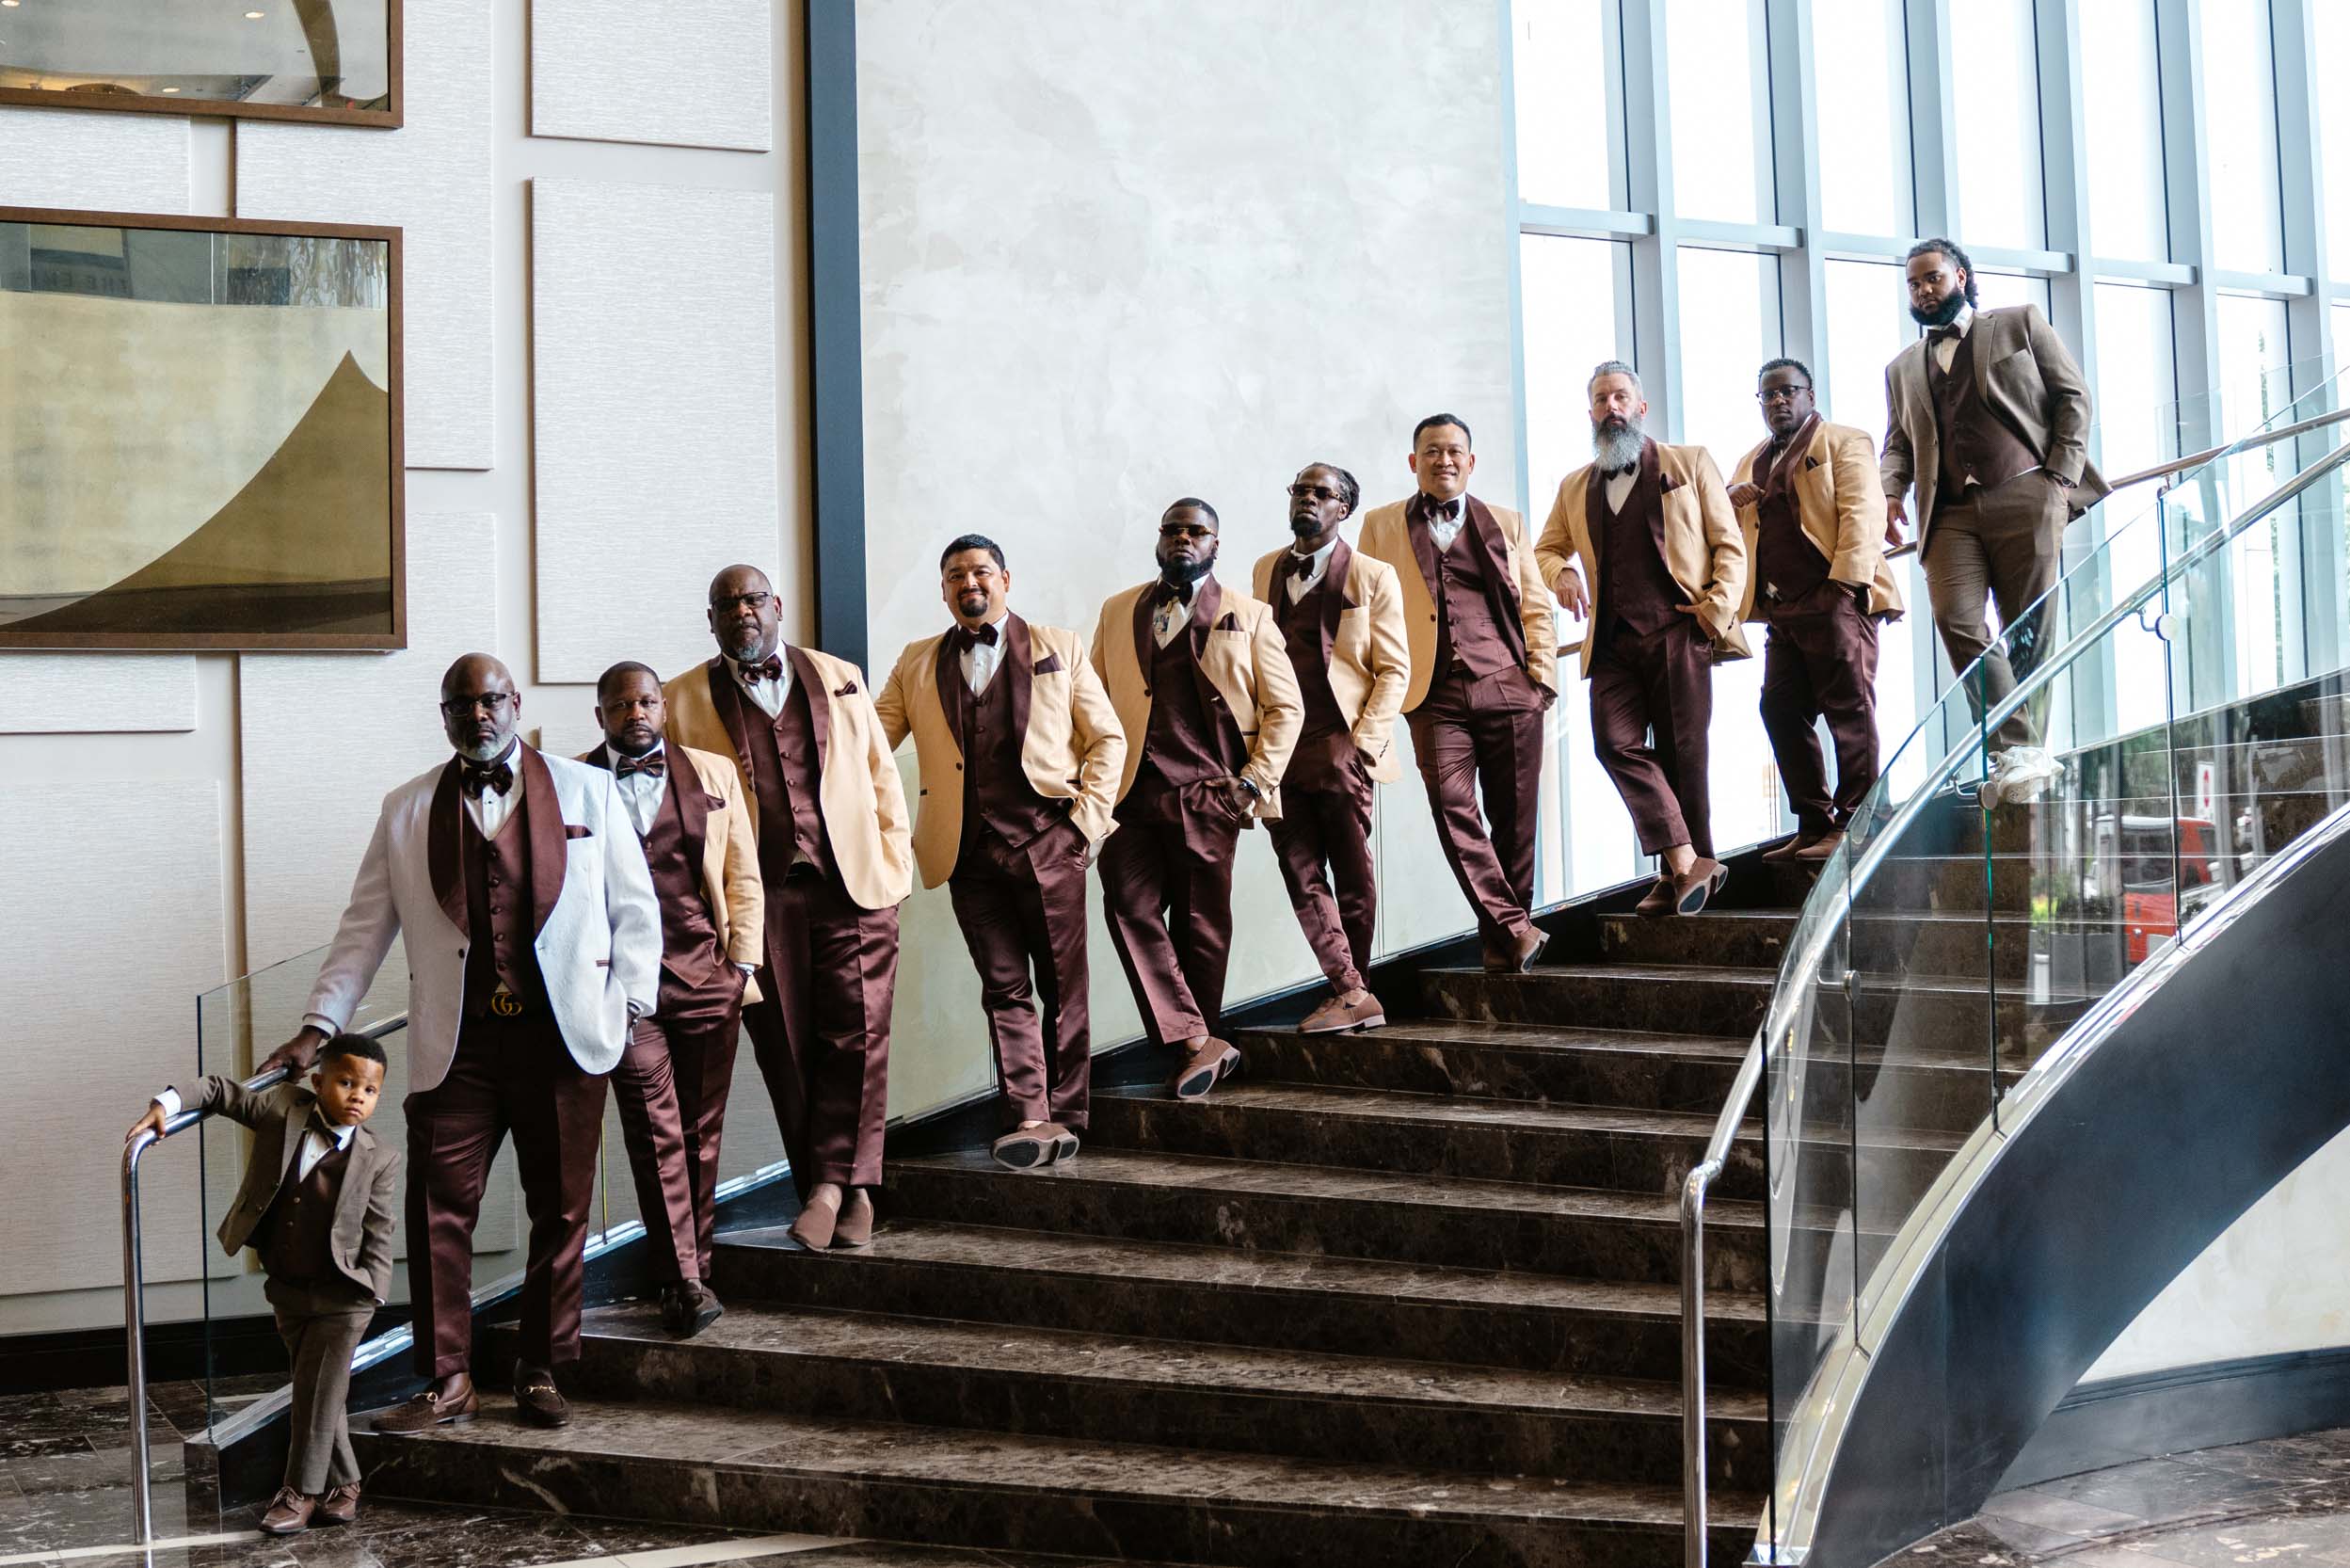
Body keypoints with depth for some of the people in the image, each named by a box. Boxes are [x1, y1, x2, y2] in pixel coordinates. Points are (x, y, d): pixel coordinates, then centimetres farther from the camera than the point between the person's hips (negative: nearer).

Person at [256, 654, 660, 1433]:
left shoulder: (587, 791, 7)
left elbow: (635, 908, 9)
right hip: (455, 1044, 1)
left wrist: (632, 1004, 1)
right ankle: (447, 1381, 6)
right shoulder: (407, 811, 10)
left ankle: (542, 1374, 17)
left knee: (560, 1211, 5)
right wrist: (320, 1025, 4)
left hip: (564, 1035, -1)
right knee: (438, 1210, -4)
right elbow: (365, 926, 11)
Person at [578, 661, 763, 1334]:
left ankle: (691, 1264, 16)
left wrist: (742, 963, 4)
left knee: (701, 1131, 6)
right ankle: (682, 1280, -3)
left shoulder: (713, 773, 11)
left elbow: (743, 876, 12)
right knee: (655, 1133, -6)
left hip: (706, 977, 2)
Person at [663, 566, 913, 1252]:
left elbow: (881, 774, 18)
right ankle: (847, 1196, 5)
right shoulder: (683, 702, 10)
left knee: (856, 1036, -10)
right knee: (785, 1052, -1)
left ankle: (831, 1182, -10)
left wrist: (895, 858, 7)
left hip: (853, 885, 1)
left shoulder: (839, 679, 16)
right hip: (759, 897, -1)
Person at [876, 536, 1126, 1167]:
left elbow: (1106, 738, 10)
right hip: (970, 852, 1)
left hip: (1048, 845, -1)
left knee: (1062, 985, 2)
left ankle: (1064, 1117, 9)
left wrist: (1087, 818, 0)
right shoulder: (917, 664, 15)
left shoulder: (1060, 649, 9)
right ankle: (1029, 1121, -4)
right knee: (1004, 988, -2)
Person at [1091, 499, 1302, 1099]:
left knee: (1201, 923, 2)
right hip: (1134, 795, 2)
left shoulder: (1248, 616, 8)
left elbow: (1284, 707, 7)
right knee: (1128, 906, -12)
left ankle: (1202, 1041, 14)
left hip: (1207, 796, -2)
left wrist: (1255, 781, -4)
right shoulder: (1118, 613, 16)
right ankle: (1199, 1045, -10)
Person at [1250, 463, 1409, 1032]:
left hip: (1343, 746, -4)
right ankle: (1353, 996, -3)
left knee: (1352, 874, 3)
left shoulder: (1373, 577, 1)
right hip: (1279, 746, 4)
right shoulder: (1267, 571, 14)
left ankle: (1353, 993, 12)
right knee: (1301, 874, -3)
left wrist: (1364, 741, -10)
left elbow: (1394, 669, -1)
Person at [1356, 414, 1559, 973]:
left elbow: (1537, 606, 16)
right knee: (1453, 810, -17)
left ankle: (1503, 944, 10)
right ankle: (1513, 930, -17)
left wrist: (1541, 673, 3)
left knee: (1514, 819, 0)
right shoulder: (1381, 525, 13)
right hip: (1436, 697, -1)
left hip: (1509, 692, 1)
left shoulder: (1505, 523, 16)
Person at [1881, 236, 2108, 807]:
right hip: (1952, 513, 3)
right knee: (1955, 620, -18)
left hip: (2025, 498, -3)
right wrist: (1889, 493, -1)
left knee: (2027, 632, -4)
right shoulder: (1903, 368, 24)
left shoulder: (2020, 324, 13)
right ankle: (2019, 750, -17)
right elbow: (1899, 444, 21)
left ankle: (2025, 755, 3)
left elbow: (2074, 397, 8)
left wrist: (2061, 476, -4)